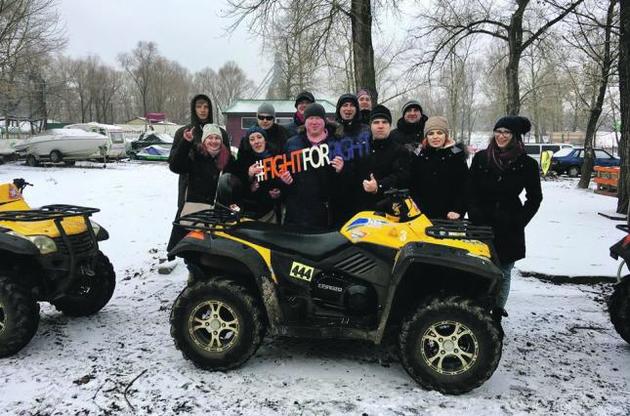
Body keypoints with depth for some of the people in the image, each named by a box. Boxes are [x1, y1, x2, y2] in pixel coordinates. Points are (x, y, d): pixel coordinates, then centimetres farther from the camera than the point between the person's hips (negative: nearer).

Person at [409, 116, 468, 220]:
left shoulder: (457, 154, 2)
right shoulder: (418, 155, 7)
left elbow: (463, 186, -1)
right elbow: (412, 185, 6)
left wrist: (457, 210, -10)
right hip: (422, 214, 1)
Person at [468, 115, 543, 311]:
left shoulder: (527, 164, 1)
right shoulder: (481, 158, 4)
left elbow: (534, 198, 7)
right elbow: (470, 191, 5)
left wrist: (519, 220, -3)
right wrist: (475, 215, -8)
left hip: (509, 229, 0)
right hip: (481, 226, 1)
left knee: (503, 273, 7)